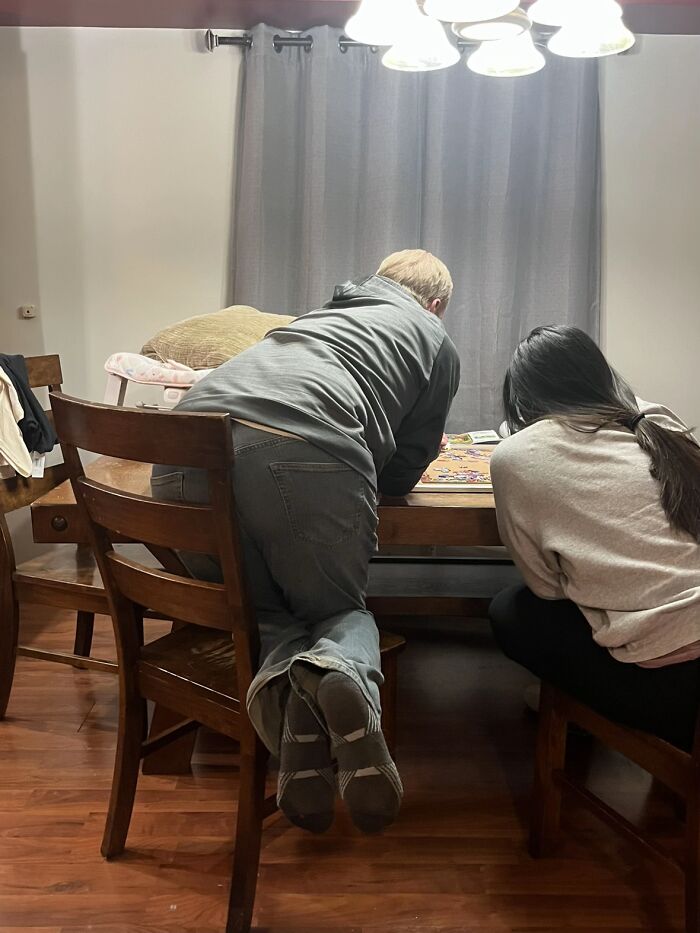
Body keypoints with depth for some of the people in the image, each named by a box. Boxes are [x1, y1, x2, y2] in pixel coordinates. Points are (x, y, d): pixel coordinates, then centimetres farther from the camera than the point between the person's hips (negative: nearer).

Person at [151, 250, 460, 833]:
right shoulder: (436, 340, 26)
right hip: (307, 459, -4)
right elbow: (402, 476, 22)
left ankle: (280, 676, -9)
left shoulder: (322, 314, 38)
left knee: (263, 611, 24)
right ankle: (342, 672, -12)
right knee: (342, 610, 22)